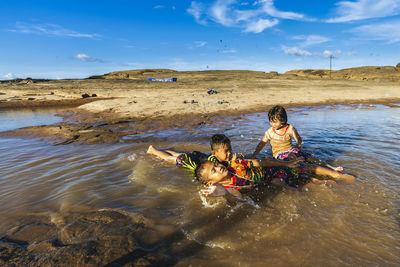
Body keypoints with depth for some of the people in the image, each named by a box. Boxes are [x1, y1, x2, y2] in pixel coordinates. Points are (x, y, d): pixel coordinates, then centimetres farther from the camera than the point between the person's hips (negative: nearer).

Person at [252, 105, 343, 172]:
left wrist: (298, 145, -19)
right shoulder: (270, 132, -7)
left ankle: (332, 168, -12)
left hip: (291, 151, 2)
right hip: (279, 154, -2)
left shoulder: (290, 128, -4)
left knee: (309, 157, -15)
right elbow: (261, 144, -2)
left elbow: (299, 140, 4)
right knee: (291, 155, -35)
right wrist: (252, 157, -7)